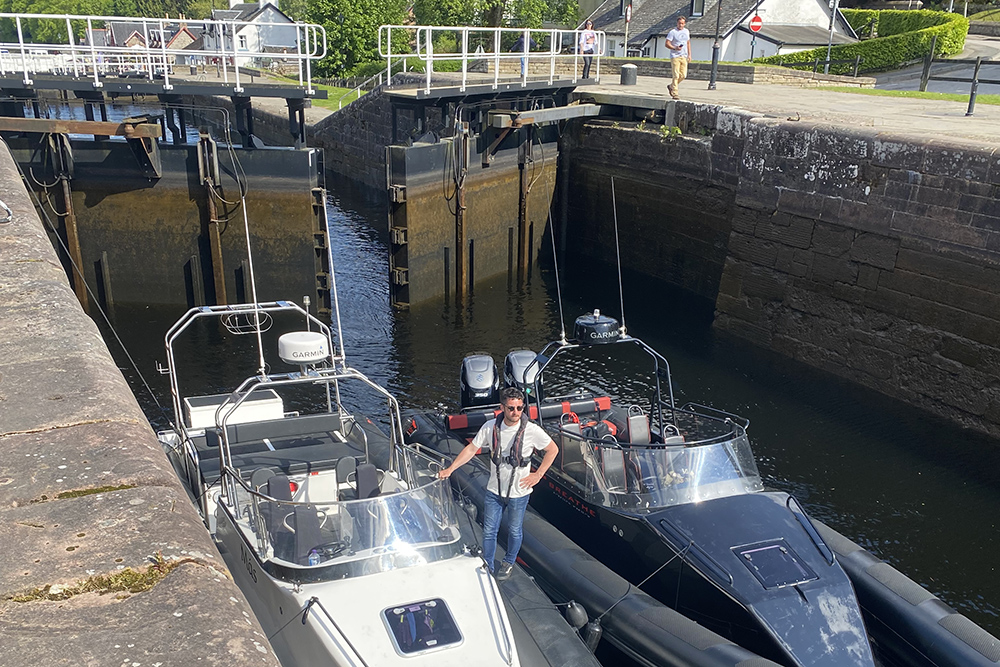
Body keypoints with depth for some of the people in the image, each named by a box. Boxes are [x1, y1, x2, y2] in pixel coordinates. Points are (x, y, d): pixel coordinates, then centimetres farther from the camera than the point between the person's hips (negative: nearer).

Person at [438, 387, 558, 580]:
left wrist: (538, 475, -7)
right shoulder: (490, 427, -12)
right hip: (494, 491, 2)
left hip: (519, 493, -2)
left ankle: (508, 563, 44)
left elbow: (553, 450, -5)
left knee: (514, 531, 17)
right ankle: (487, 567, 32)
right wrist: (450, 469, -5)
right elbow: (471, 449, -1)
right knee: (489, 531, 11)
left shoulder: (531, 430, -18)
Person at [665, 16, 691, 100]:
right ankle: (674, 93, -4)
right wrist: (675, 48, -24)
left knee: (683, 75, 2)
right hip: (675, 56, -6)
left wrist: (689, 55, 15)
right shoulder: (672, 32, -5)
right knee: (676, 75, -10)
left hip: (684, 56, 6)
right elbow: (667, 44, -8)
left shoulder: (686, 31, 13)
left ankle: (671, 86, 24)